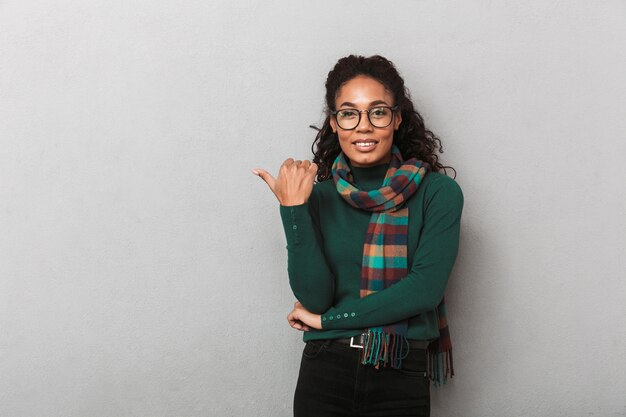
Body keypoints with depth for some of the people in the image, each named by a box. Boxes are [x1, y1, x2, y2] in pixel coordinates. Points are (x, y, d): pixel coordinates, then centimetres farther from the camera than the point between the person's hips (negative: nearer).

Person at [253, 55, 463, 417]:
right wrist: (294, 210, -17)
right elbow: (313, 296, -7)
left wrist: (327, 319, -8)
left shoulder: (438, 192, -4)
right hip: (325, 373, 1)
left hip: (401, 377, -1)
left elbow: (425, 289, -13)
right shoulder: (319, 196, 1)